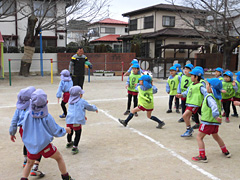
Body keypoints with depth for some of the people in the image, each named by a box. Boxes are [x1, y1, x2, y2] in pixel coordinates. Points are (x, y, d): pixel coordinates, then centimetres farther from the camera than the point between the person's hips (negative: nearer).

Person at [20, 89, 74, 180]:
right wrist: (65, 130, 11)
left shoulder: (28, 115, -8)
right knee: (59, 158, 17)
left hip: (31, 145, 3)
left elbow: (24, 128, 7)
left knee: (29, 163, 25)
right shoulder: (47, 117, -15)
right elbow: (56, 131, -7)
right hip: (45, 145, -3)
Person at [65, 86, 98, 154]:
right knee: (77, 134, 6)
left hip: (69, 120, 7)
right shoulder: (82, 102, -1)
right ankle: (74, 148, 3)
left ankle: (69, 143, 49)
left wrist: (82, 116, 39)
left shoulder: (70, 102, 19)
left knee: (70, 132, 26)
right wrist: (95, 108, 33)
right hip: (77, 121, -6)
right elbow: (89, 107, 12)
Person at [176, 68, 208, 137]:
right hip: (189, 103, 9)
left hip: (195, 104, -9)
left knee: (184, 115, -17)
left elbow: (206, 93, -15)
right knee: (187, 117, 13)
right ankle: (189, 132, 28)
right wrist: (181, 95, 6)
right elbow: (187, 92, 21)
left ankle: (189, 130, -2)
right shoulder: (191, 85, 14)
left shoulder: (200, 86, -11)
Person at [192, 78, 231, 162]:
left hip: (208, 121, -9)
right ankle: (226, 152, 40)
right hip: (215, 122, 9)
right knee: (216, 136, 28)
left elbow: (214, 106, -35)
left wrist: (216, 115, -46)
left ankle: (202, 157, -3)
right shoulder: (217, 97, 9)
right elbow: (220, 107, 22)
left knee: (199, 137, -1)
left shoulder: (209, 97, -18)